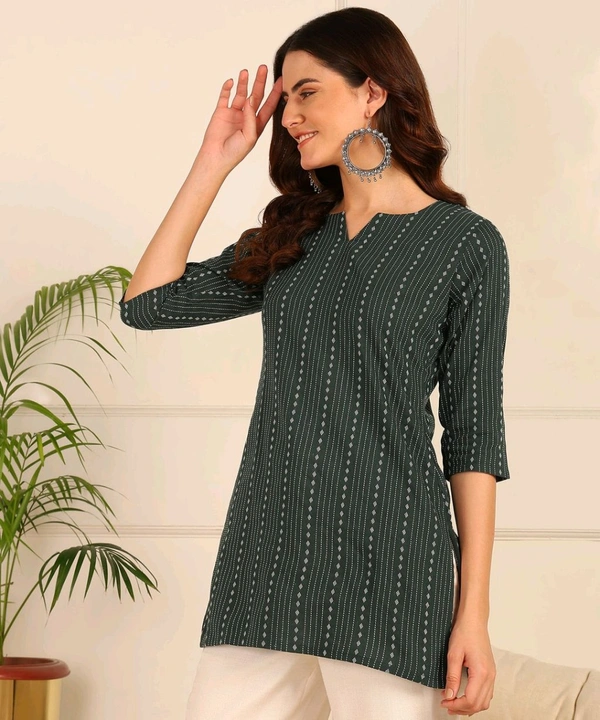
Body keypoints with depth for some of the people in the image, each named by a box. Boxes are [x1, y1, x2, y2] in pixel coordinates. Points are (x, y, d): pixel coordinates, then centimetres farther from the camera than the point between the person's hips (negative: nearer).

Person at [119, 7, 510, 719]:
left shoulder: (466, 244, 0)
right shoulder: (292, 239, 16)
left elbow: (474, 433, -2)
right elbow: (147, 303, 13)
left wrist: (473, 612, -6)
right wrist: (213, 164, 12)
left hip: (386, 561, -5)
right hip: (266, 548, 5)